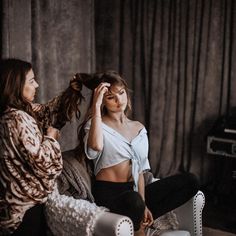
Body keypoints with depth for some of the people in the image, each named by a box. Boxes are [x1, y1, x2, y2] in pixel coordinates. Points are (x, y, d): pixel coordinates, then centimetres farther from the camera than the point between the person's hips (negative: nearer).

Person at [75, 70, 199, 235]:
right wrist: (96, 106, -23)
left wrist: (143, 204, -3)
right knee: (133, 201, -41)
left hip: (133, 191, 6)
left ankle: (141, 221, -9)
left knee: (190, 181, -7)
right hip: (108, 193, -6)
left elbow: (140, 169, 10)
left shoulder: (139, 128, 13)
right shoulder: (95, 125, -2)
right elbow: (96, 146, -28)